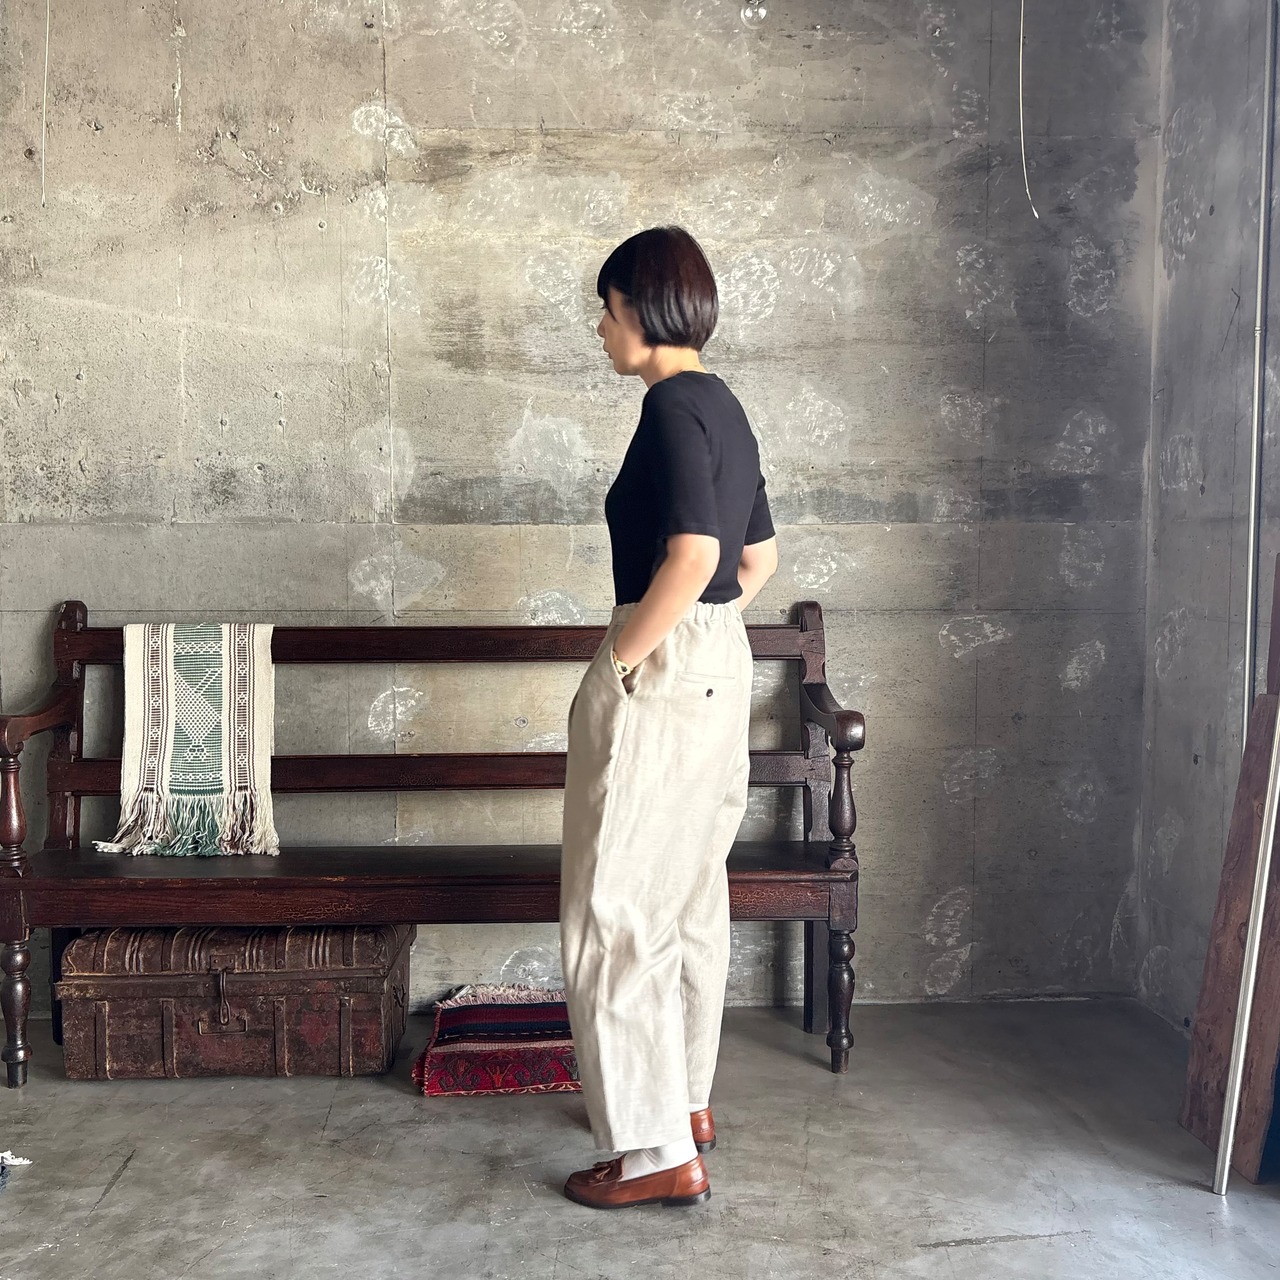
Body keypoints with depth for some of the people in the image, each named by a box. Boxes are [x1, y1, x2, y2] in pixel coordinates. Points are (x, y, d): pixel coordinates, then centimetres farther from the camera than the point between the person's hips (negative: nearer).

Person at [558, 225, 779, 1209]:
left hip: (661, 675, -10)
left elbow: (692, 554, -28)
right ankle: (688, 1101, 31)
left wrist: (619, 658, -18)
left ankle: (659, 1152, 4)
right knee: (690, 897, 18)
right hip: (724, 667, 10)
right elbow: (761, 556, 18)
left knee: (617, 913, -3)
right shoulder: (723, 405, 13)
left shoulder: (673, 405, -16)